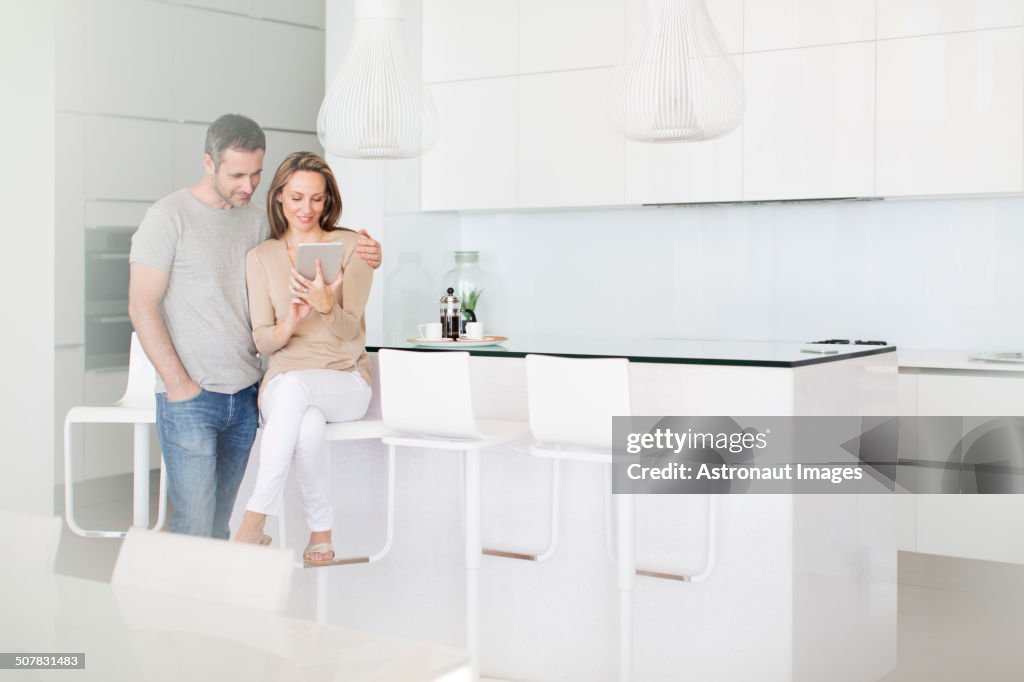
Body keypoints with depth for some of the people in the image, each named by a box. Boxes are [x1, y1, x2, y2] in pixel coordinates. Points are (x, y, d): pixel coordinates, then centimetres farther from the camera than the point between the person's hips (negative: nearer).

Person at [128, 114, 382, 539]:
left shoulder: (257, 221, 11)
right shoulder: (168, 217, -5)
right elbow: (142, 307, -7)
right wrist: (178, 383, -12)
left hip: (244, 394, 5)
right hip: (189, 399, -5)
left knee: (219, 524, 10)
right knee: (194, 528, -7)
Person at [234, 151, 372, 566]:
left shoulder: (351, 247, 1)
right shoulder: (261, 257, 8)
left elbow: (349, 331, -6)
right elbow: (262, 343, 5)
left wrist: (326, 306, -29)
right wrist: (290, 322, -19)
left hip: (345, 381, -1)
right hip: (283, 384, 1)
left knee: (292, 385, -38)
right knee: (309, 426, -37)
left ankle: (254, 521, -36)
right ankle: (321, 531, -20)